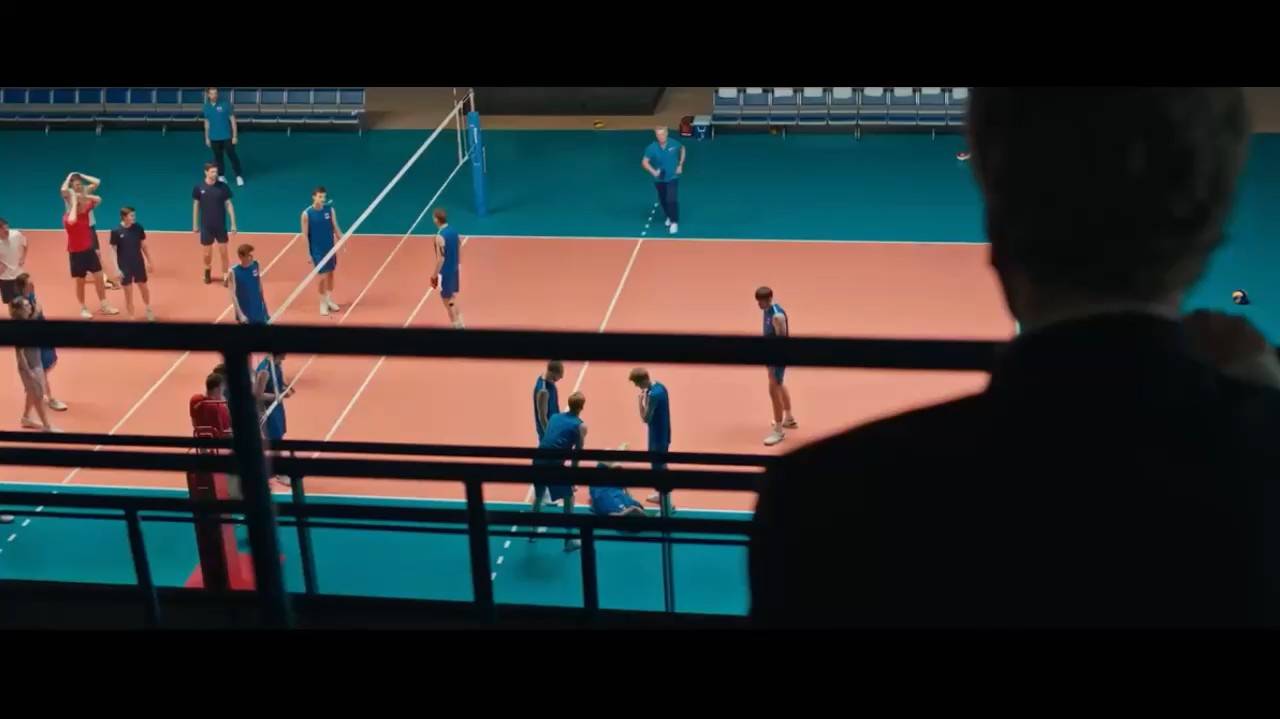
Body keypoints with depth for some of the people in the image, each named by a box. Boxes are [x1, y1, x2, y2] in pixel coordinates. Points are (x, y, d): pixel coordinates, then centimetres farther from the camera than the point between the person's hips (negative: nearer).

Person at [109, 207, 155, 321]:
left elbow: (143, 245, 5)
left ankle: (148, 310, 41)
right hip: (124, 266, -3)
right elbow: (113, 251, -11)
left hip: (139, 263, 3)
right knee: (128, 292, 4)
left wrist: (149, 261, 9)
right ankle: (131, 317, 16)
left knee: (143, 288, 17)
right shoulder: (116, 231, -15)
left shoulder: (138, 228, -6)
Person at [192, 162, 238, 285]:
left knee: (223, 253, 0)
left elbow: (229, 205, -2)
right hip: (206, 227, 0)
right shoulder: (199, 188, -6)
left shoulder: (223, 186, -7)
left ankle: (225, 277, 10)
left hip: (221, 226, 0)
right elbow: (196, 206, 4)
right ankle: (208, 272, 38)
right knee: (207, 254, 10)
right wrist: (195, 225, 6)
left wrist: (233, 224, -5)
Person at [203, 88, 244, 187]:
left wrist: (235, 136, -9)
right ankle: (221, 176, 23)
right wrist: (207, 138, 12)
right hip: (214, 138, 3)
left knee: (232, 156, 1)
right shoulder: (207, 106, 0)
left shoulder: (225, 103, -12)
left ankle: (239, 176, 11)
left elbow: (232, 119, -8)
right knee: (218, 157, 11)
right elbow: (207, 122, 11)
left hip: (227, 136, -3)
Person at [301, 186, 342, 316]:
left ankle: (329, 300, 28)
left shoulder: (330, 210, -5)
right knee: (322, 276, -2)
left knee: (330, 273, 13)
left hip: (330, 248, 4)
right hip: (317, 250, -4)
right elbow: (305, 235, -9)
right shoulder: (307, 214, -14)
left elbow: (335, 228, 4)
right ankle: (323, 303, 13)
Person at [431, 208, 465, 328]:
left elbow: (440, 259, -21)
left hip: (445, 272, -8)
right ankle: (460, 324, 25)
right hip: (455, 270, 8)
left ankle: (456, 325, 10)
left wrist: (435, 275, -11)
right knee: (453, 298, 20)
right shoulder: (454, 231, 1)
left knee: (447, 301, 5)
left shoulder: (440, 237, -23)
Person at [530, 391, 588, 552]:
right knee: (569, 497, 11)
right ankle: (569, 540, 11)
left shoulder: (555, 417, 19)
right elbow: (577, 454, 4)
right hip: (554, 464, -6)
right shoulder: (580, 426, 3)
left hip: (538, 460, 6)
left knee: (539, 495, 28)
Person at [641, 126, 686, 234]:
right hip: (659, 179, 2)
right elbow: (644, 162, -12)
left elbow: (682, 149, 8)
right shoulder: (652, 148, -18)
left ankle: (674, 222, -3)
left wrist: (680, 165, 3)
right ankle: (669, 217, 42)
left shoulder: (674, 144, -14)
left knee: (671, 200, -15)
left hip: (673, 177, -2)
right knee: (663, 200, 16)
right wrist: (653, 171, -28)